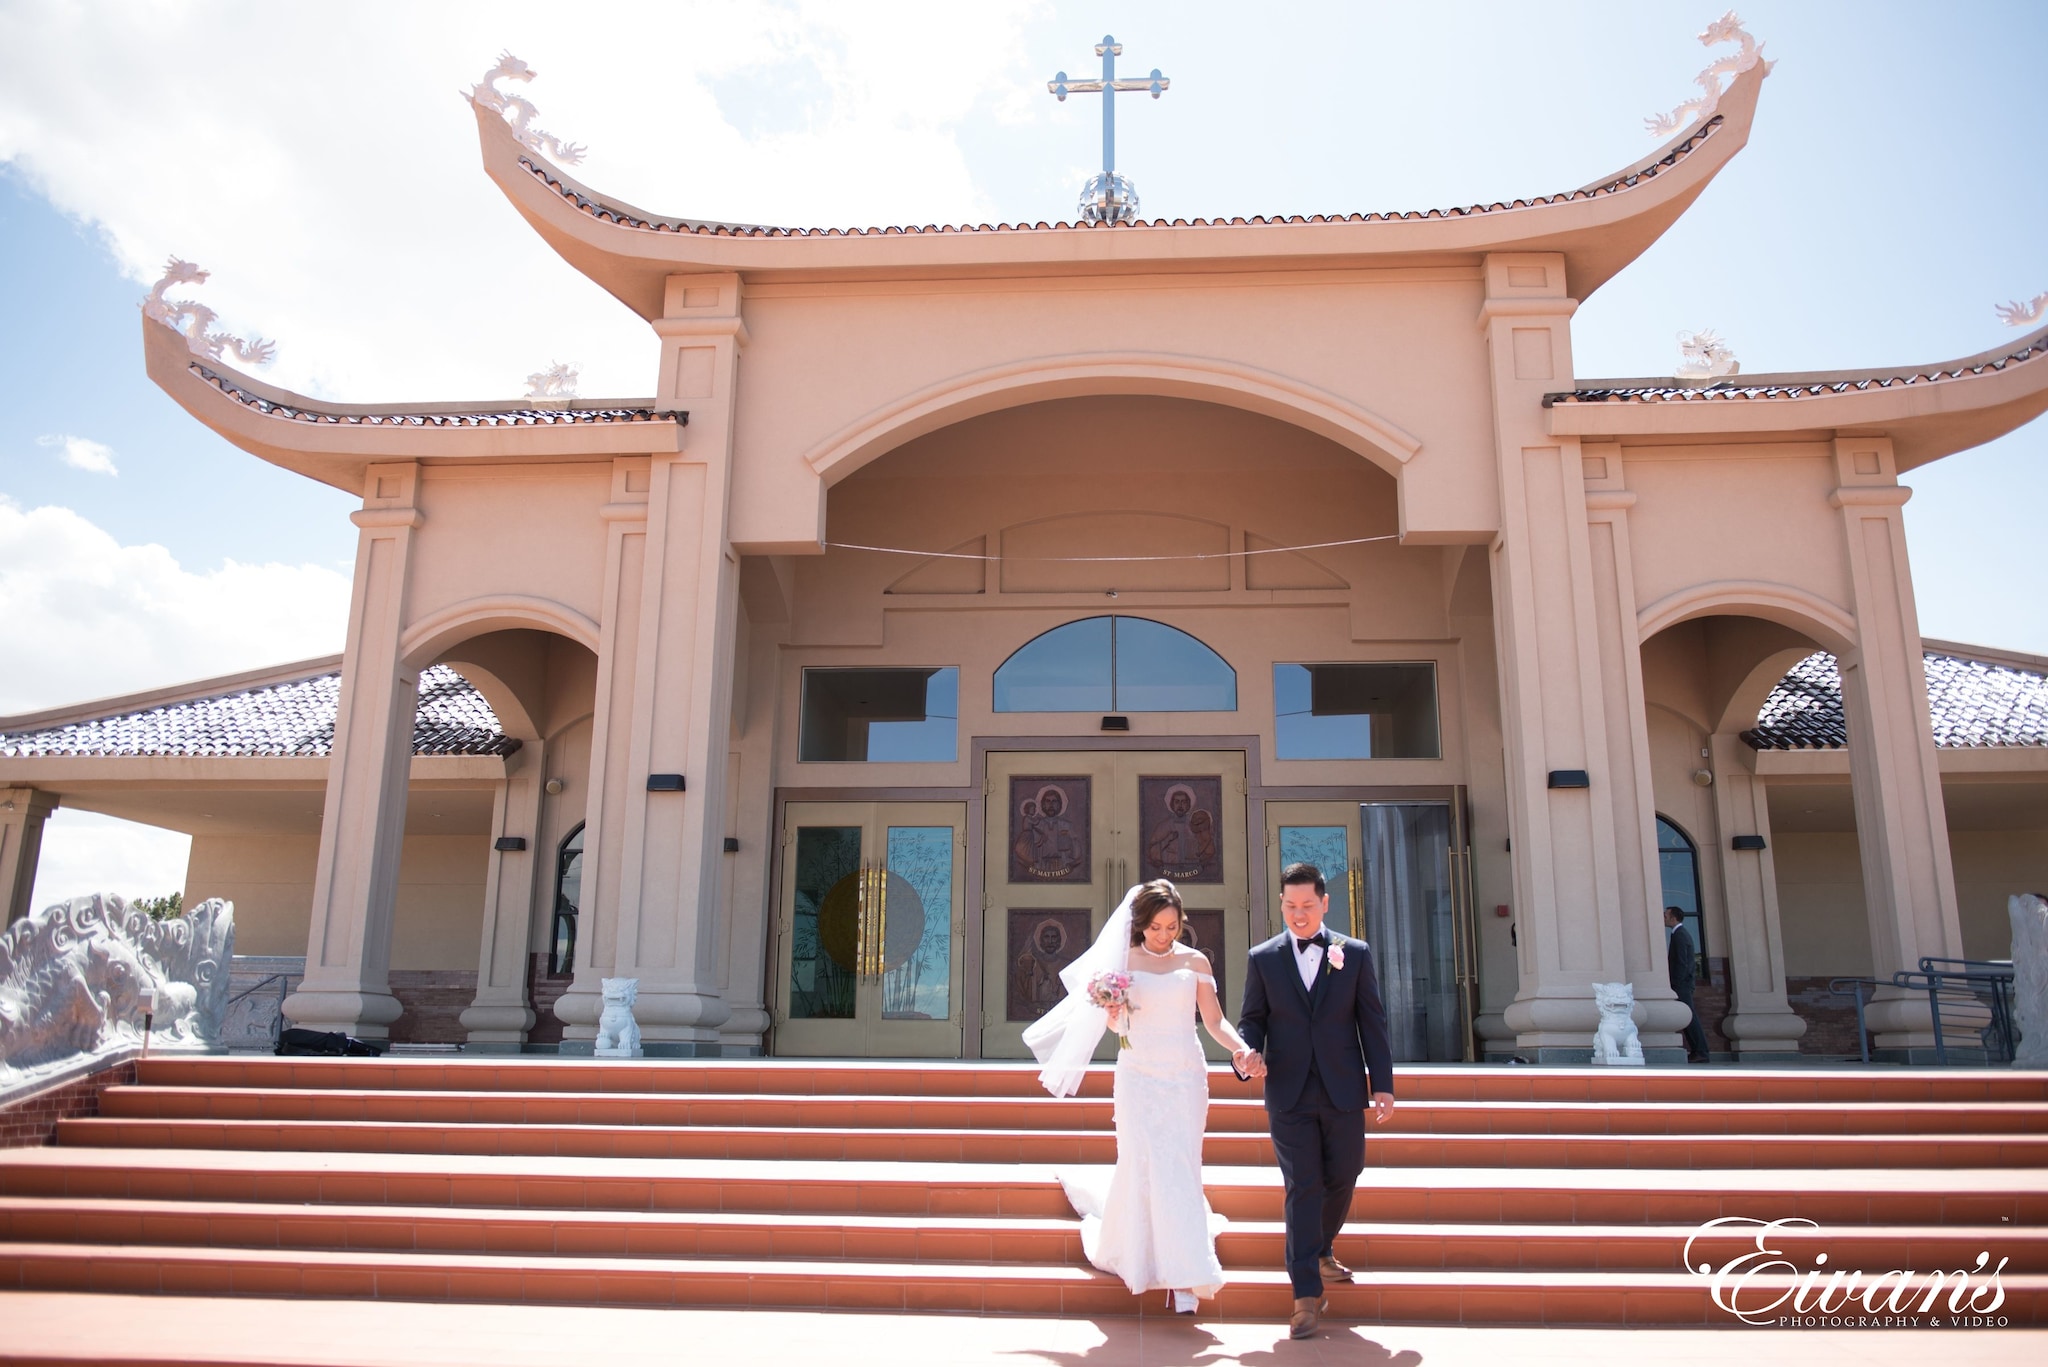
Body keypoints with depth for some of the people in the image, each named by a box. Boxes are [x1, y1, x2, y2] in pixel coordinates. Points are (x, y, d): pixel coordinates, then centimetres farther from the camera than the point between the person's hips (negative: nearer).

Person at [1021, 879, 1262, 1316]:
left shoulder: (1195, 961, 6)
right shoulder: (1124, 961, 4)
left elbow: (1214, 1020, 4)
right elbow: (1114, 1023, 7)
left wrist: (1241, 1047, -14)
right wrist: (1112, 1008, -16)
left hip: (1186, 1077, 0)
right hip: (1139, 1077, 0)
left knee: (1181, 1169, -5)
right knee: (1144, 1165, -4)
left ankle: (1183, 1276, -5)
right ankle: (1136, 1253, 18)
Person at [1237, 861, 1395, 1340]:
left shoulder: (1355, 954, 5)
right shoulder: (1262, 959, 4)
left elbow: (1372, 1022, 4)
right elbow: (1251, 1020, 6)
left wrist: (1383, 1084, -1)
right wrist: (1250, 1052, -16)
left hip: (1343, 1090, 2)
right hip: (1289, 1094, -1)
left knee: (1342, 1180, 12)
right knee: (1303, 1189, -2)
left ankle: (1320, 1252, 40)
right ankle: (1307, 1294, 2)